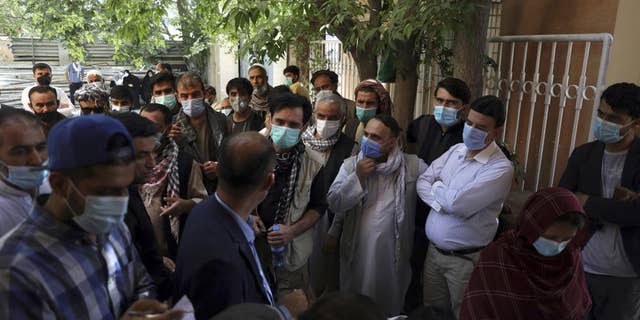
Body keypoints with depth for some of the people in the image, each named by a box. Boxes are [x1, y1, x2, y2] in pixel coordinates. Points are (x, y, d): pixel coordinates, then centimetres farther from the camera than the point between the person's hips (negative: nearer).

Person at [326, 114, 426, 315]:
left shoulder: (413, 165, -6)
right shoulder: (350, 165, -3)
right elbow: (334, 204, -10)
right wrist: (357, 177, -18)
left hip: (393, 254, -1)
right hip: (357, 252, 1)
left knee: (390, 306, 21)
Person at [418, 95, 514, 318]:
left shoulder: (500, 168, -19)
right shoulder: (455, 151, 4)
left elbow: (457, 202, -28)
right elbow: (422, 182, 0)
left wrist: (437, 186, -8)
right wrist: (444, 201, -18)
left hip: (465, 259, -6)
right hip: (433, 250, 6)